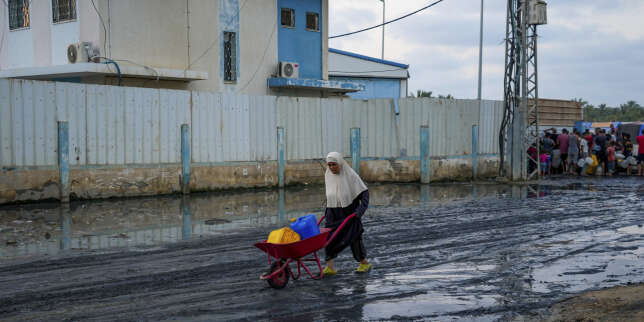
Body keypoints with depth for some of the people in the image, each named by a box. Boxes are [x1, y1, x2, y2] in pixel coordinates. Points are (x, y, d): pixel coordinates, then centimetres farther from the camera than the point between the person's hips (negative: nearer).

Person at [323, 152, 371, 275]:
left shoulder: (350, 175, -13)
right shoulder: (328, 175, 2)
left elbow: (364, 192, -12)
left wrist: (360, 209, -22)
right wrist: (327, 210, 17)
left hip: (349, 213, -4)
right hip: (333, 214, 4)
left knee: (353, 238, 4)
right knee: (329, 237, -8)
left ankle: (364, 263, 23)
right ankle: (330, 267, -9)